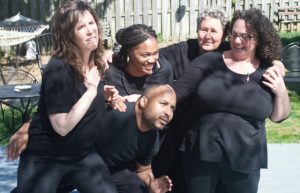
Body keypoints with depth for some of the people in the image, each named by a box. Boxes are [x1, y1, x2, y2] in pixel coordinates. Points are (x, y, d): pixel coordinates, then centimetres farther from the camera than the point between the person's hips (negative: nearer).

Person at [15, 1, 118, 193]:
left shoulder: (96, 63, 1)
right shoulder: (59, 69, -22)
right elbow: (62, 126, -27)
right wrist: (91, 90, -23)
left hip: (83, 152, 7)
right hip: (45, 157, -6)